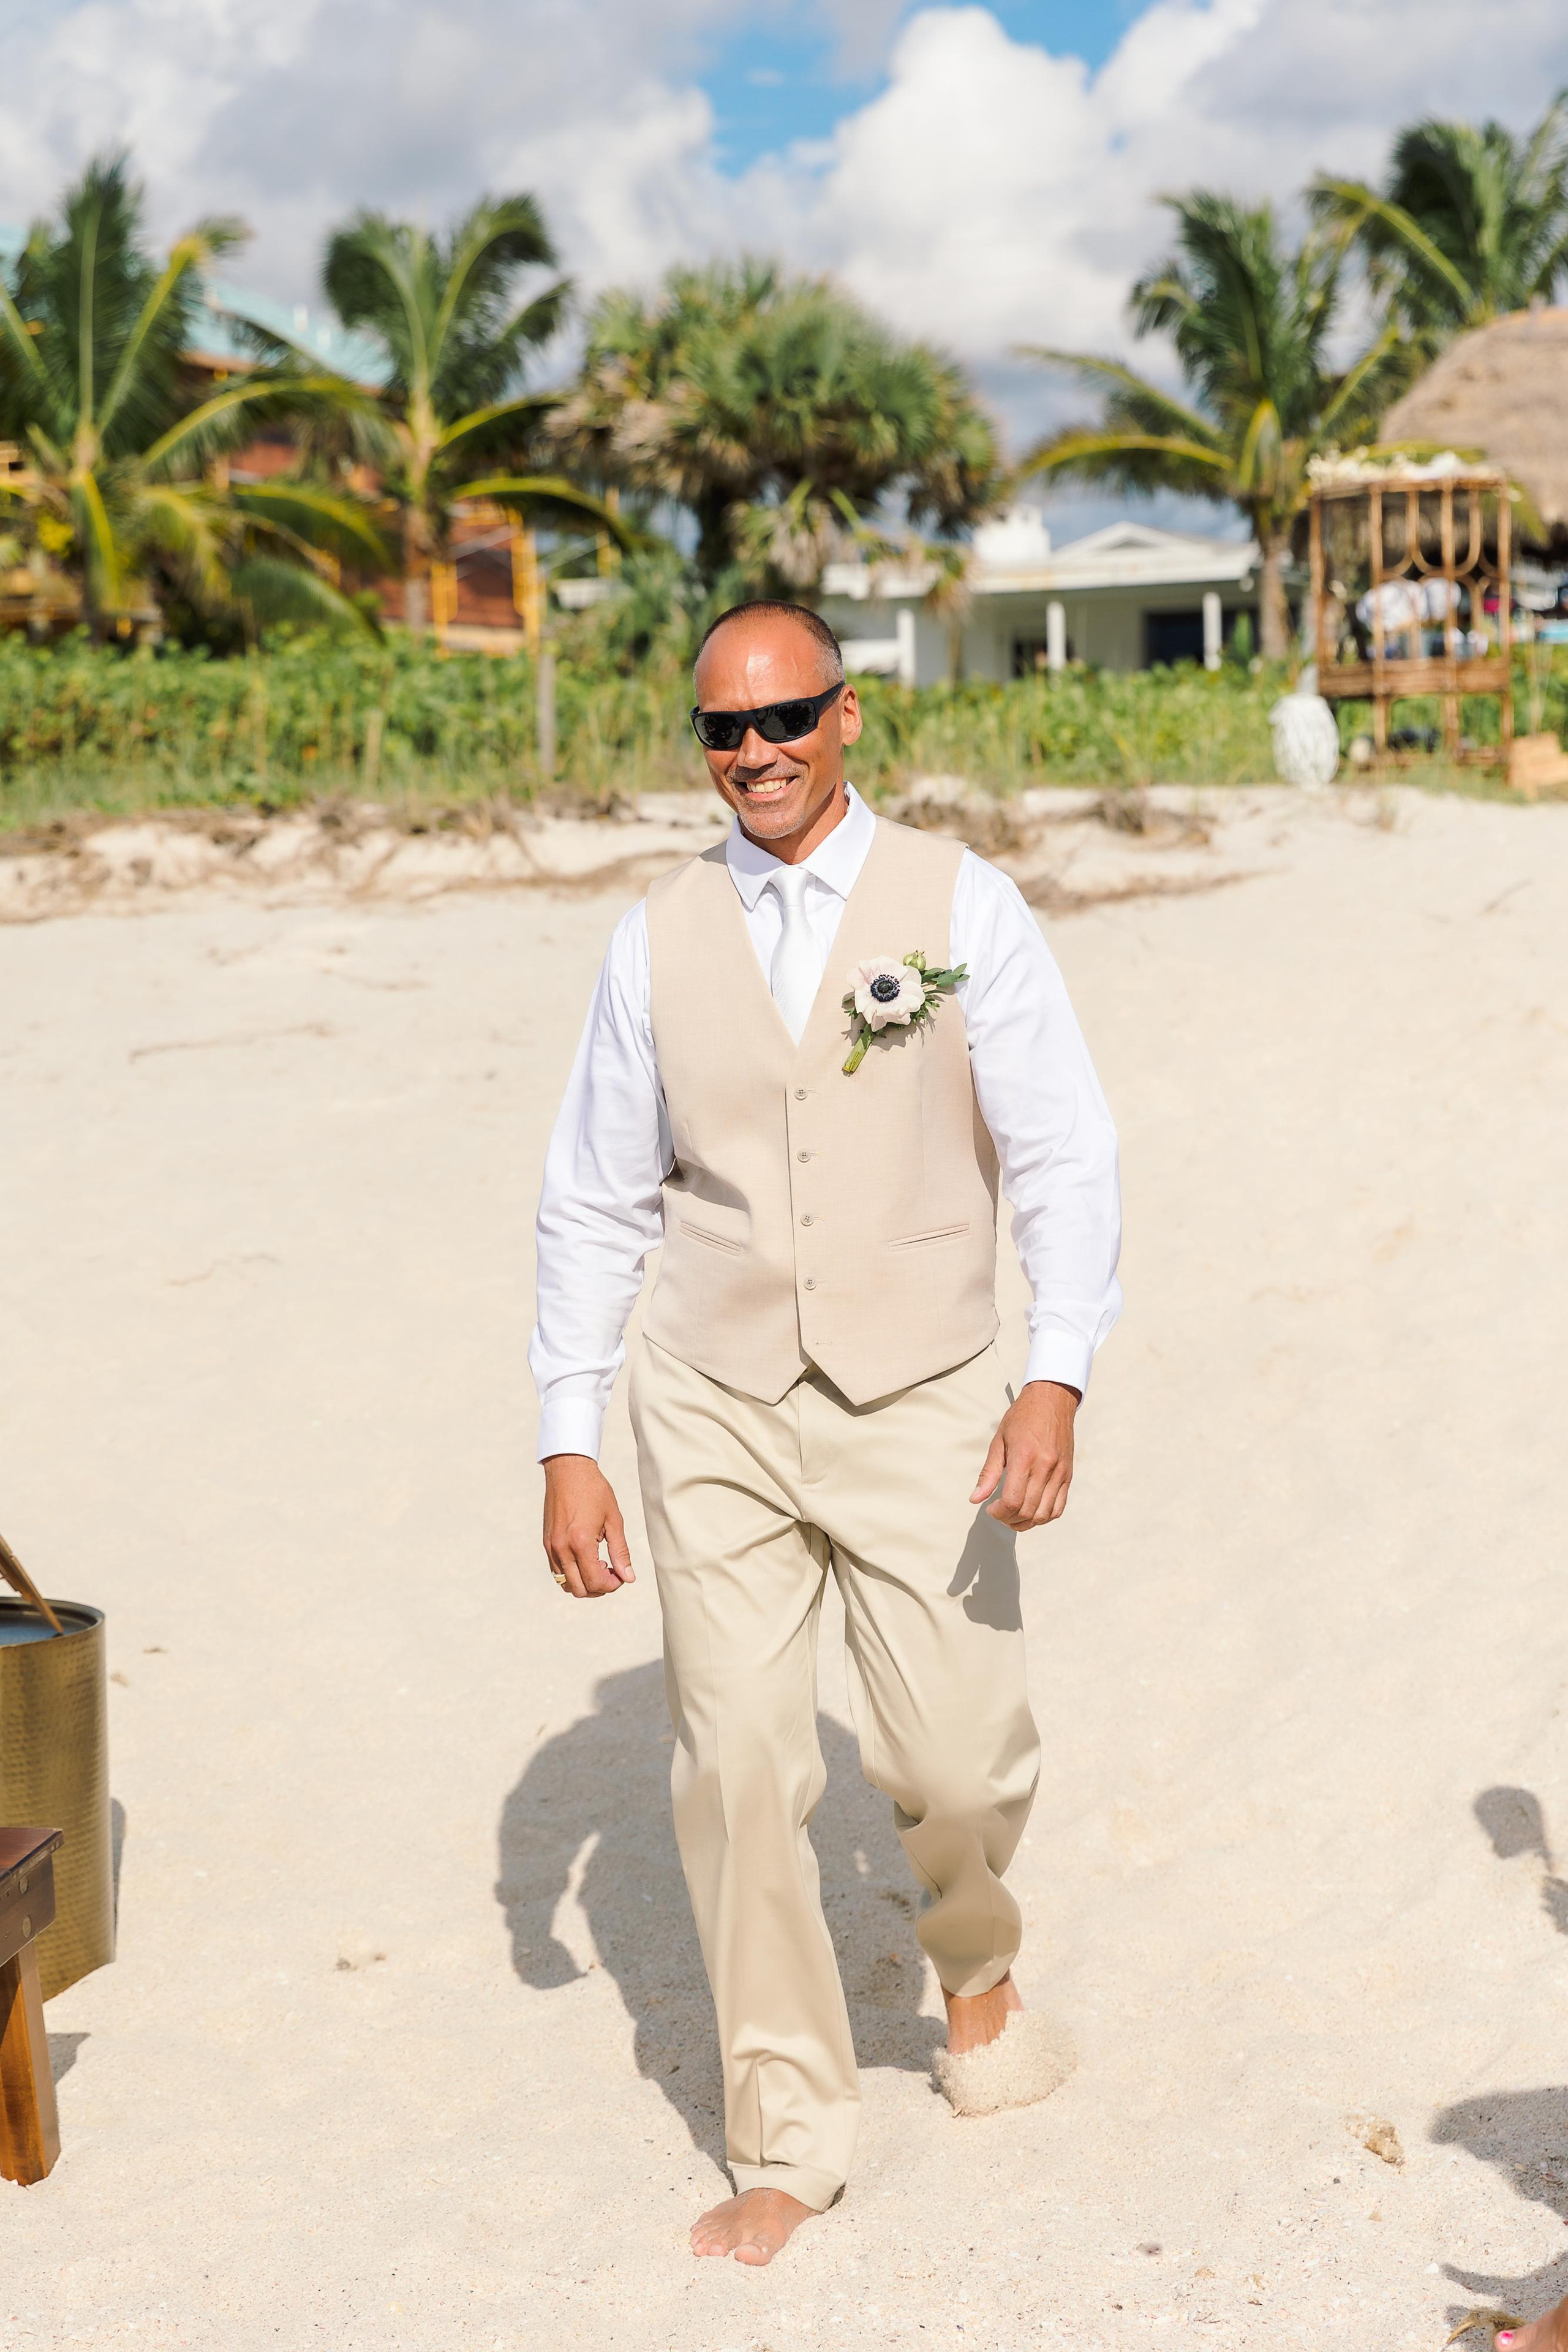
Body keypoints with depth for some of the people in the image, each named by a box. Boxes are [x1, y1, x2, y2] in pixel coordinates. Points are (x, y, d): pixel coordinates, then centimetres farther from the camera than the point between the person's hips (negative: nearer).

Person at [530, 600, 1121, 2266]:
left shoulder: (960, 906, -3)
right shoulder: (658, 940, 3)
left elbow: (1062, 1157, -6)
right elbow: (594, 1203, 7)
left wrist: (1059, 1373, -19)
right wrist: (568, 1443, 3)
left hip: (920, 1404, -1)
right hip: (716, 1412, 2)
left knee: (955, 1765, -1)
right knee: (738, 1771, -1)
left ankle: (976, 1966, 36)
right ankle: (787, 2143, 16)